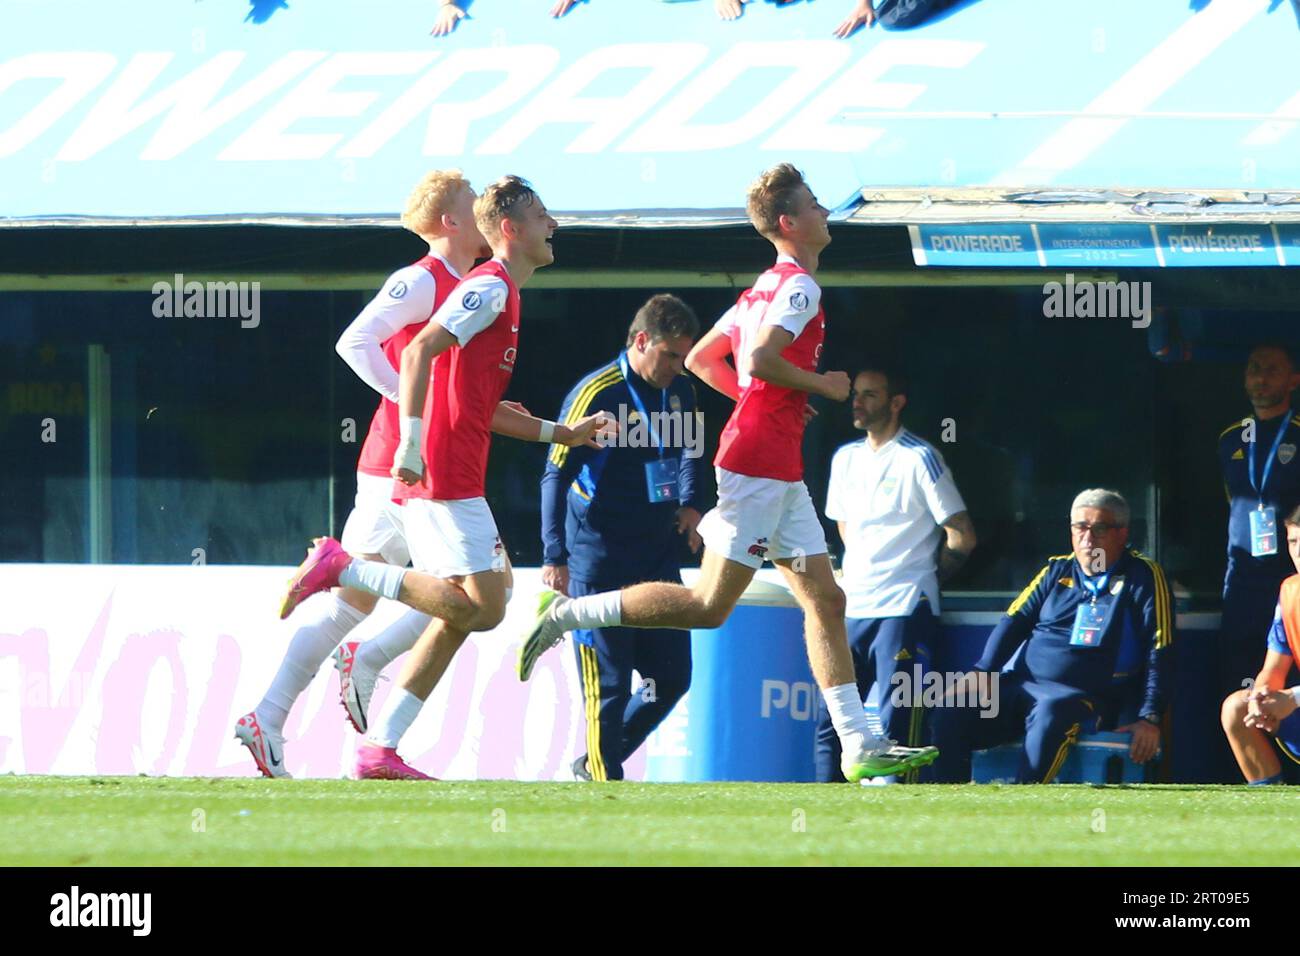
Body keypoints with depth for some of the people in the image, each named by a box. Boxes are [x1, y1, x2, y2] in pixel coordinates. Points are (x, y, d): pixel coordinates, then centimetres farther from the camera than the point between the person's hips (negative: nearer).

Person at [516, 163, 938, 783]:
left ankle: (859, 747, 1)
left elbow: (699, 359, 23)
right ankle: (567, 614, 0)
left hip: (781, 473, 10)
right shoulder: (799, 286, -10)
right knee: (710, 606, -8)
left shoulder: (765, 288, 18)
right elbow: (760, 359, -24)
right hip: (758, 464, -10)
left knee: (825, 601, 5)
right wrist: (821, 385, -10)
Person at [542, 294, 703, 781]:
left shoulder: (679, 392, 7)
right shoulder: (596, 393, -14)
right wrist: (555, 557, -19)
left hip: (659, 556, 7)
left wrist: (687, 503, 10)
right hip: (600, 566, -7)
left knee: (671, 678, 7)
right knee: (608, 687, -7)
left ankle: (595, 765, 22)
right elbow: (556, 475, -14)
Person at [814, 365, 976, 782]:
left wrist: (927, 579, 5)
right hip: (853, 607, 7)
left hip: (904, 611, -7)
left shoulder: (919, 459, -7)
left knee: (896, 722, -12)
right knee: (830, 716, 2)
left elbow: (961, 537, -6)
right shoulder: (846, 458, 14)